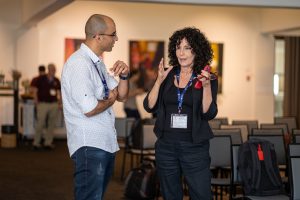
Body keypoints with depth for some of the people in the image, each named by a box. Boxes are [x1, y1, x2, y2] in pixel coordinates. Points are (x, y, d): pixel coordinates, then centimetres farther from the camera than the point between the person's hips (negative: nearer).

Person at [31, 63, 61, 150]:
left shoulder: (56, 81, 10)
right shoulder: (40, 78, -2)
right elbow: (35, 90, 0)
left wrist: (59, 99, 4)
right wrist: (36, 100, -8)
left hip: (54, 104, 5)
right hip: (43, 104, -4)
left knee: (51, 125, 6)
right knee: (40, 124, -5)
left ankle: (48, 143, 13)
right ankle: (36, 143, 4)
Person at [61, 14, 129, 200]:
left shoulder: (98, 63, 13)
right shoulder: (79, 63, -17)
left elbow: (122, 96, 18)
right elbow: (90, 109, -24)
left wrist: (124, 75, -3)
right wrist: (110, 100, -4)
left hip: (106, 143, 10)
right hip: (89, 146, -9)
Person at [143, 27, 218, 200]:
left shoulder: (207, 78, -2)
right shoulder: (167, 76, 5)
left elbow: (209, 113, -11)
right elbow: (149, 107, -2)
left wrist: (206, 86, -23)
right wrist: (159, 81, -13)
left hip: (195, 147, -3)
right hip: (166, 145, 3)